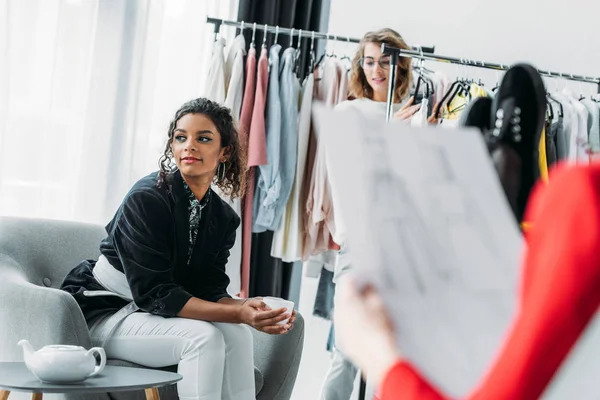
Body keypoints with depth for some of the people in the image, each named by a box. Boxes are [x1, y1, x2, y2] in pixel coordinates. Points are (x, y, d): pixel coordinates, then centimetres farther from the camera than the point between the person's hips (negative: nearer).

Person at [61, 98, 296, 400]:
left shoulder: (224, 218, 0)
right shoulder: (146, 199, -22)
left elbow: (209, 291, -2)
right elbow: (154, 293, -25)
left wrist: (246, 307, -26)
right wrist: (238, 314, -33)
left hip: (151, 314, 6)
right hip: (103, 312, -6)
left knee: (237, 335, -19)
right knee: (204, 338, -28)